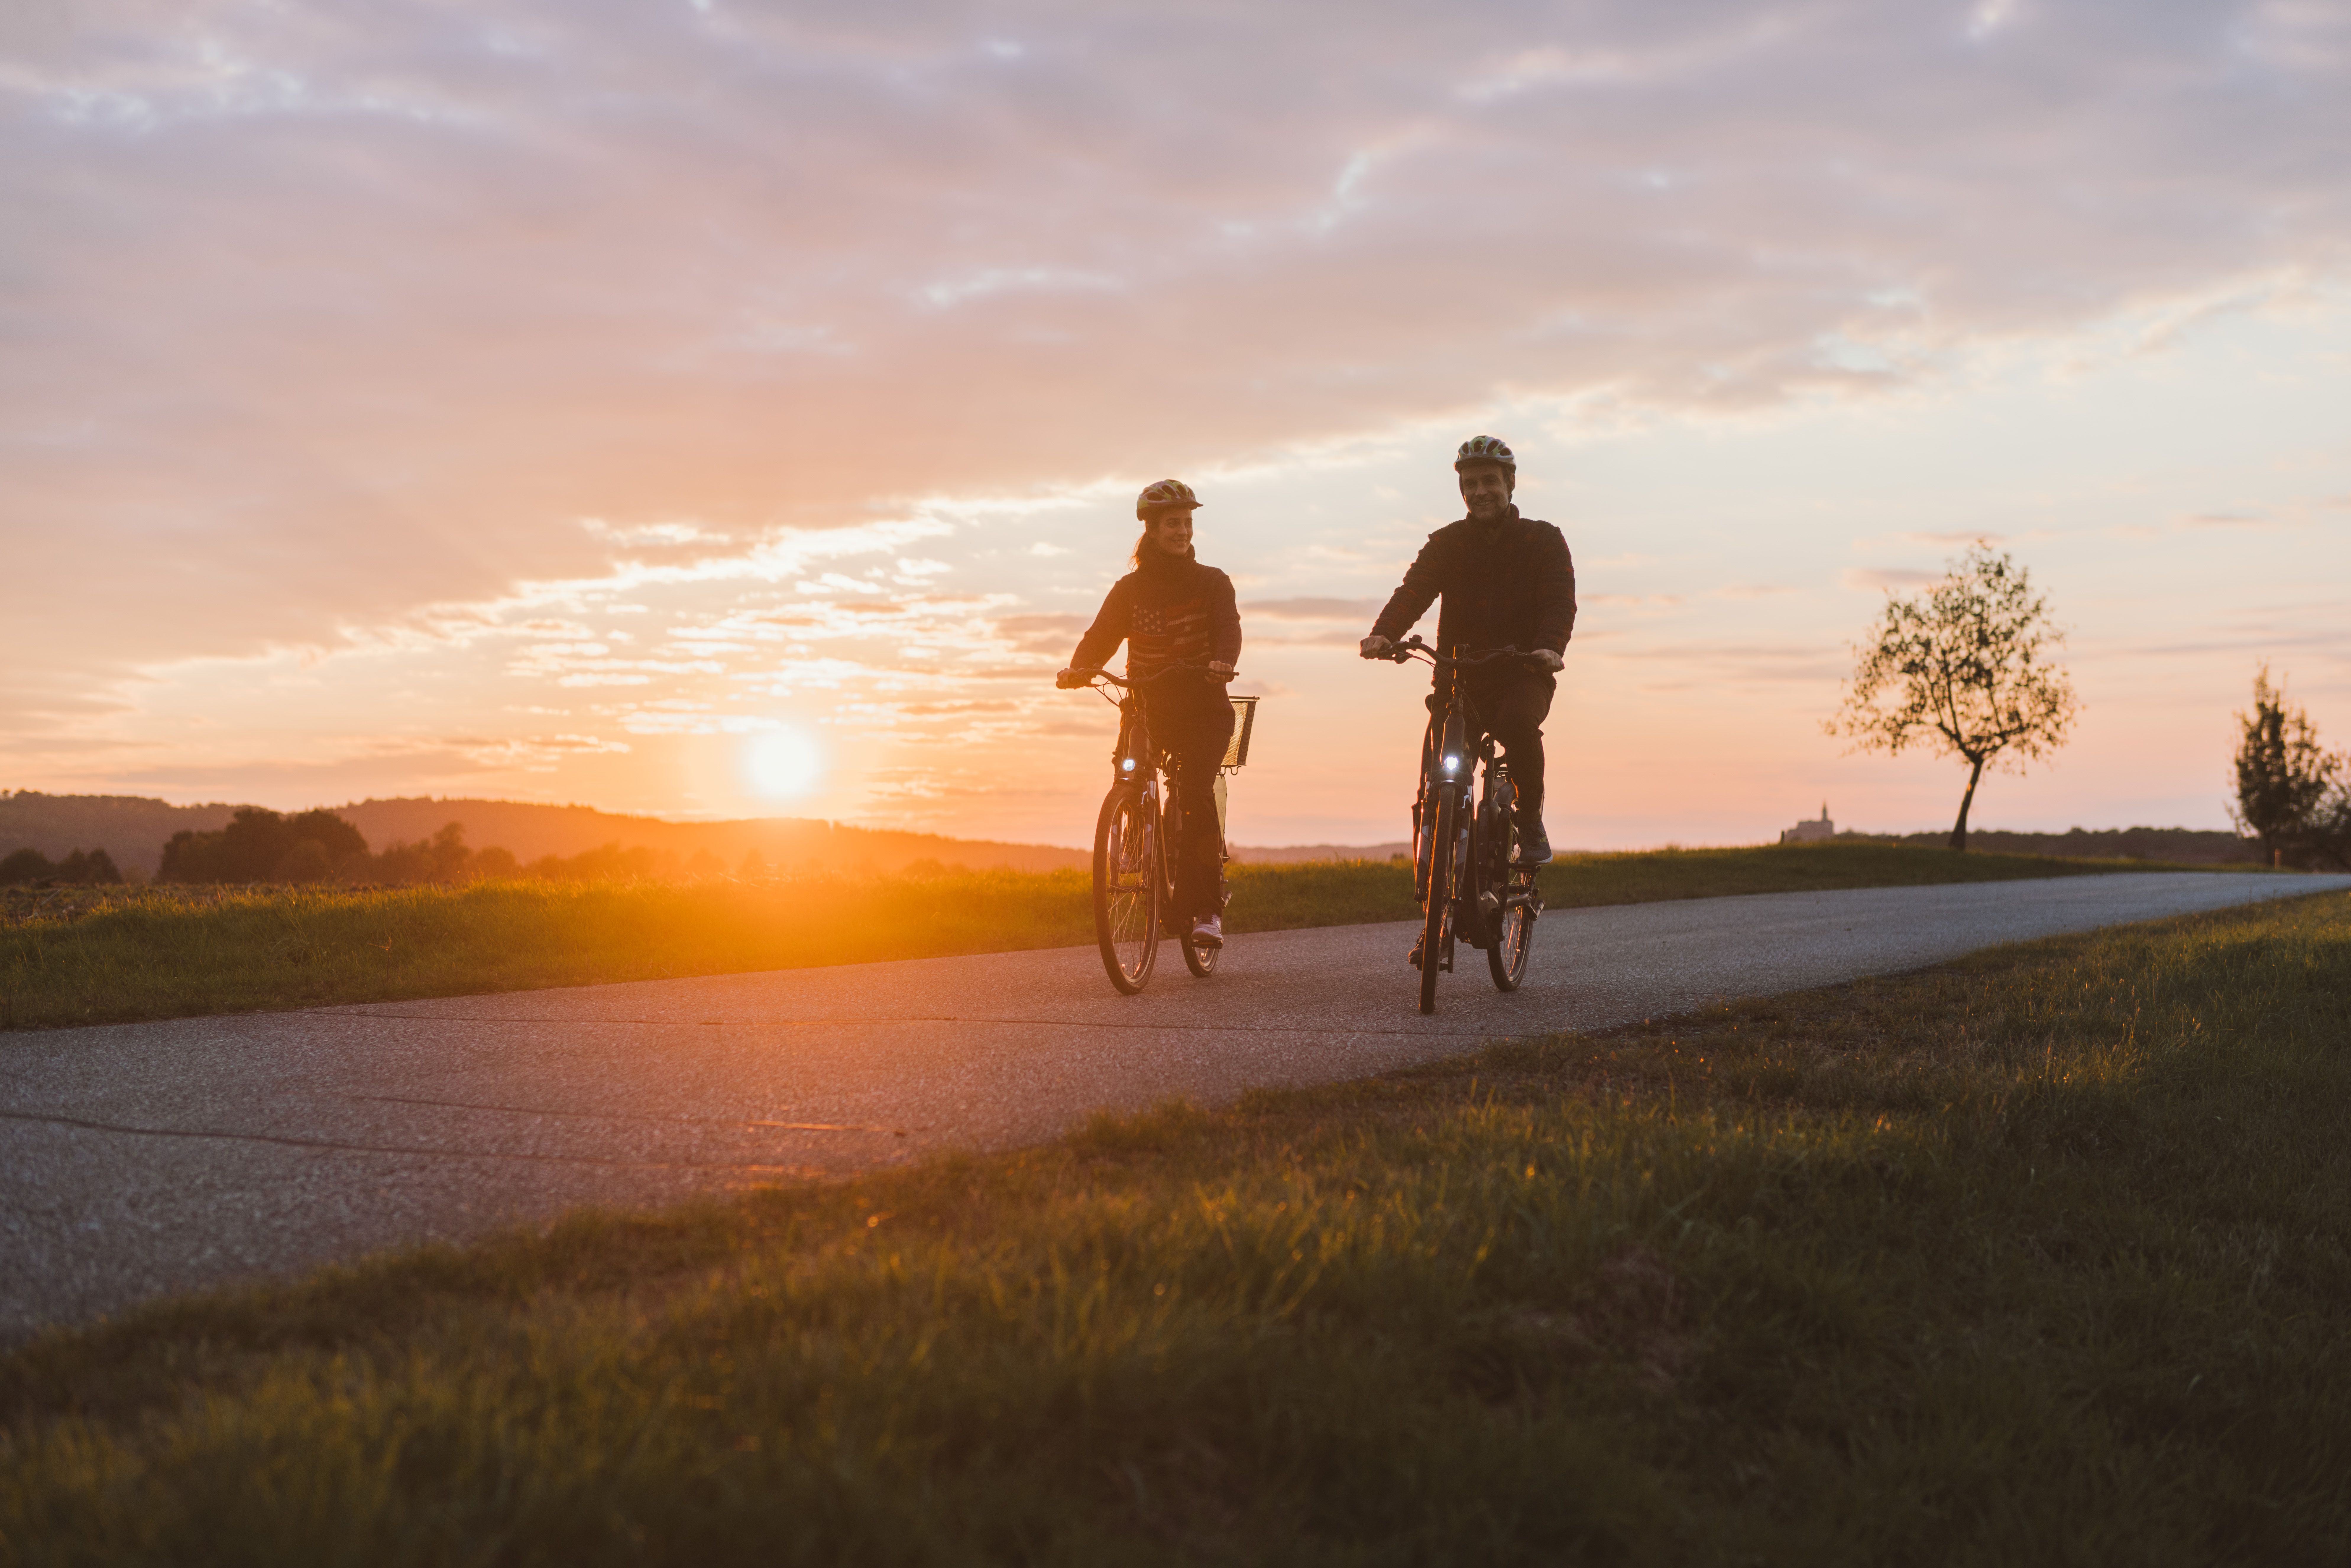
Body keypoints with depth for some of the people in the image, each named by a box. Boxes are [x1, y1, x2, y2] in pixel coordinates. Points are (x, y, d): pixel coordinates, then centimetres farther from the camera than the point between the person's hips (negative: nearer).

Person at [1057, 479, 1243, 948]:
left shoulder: (1211, 582, 2)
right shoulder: (1131, 588, 7)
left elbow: (1228, 627, -15)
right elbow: (1102, 633, -4)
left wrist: (1222, 661, -38)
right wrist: (1079, 668, -26)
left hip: (1203, 709, -3)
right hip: (1151, 709, 3)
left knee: (1196, 793, -22)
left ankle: (1206, 909, -18)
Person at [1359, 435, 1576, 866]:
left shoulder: (1543, 541, 4)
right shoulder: (1446, 544, 7)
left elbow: (1560, 602, -11)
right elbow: (1412, 592, -10)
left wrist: (1550, 648, -34)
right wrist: (1383, 634, -32)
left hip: (1522, 673, -2)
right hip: (1459, 674, 2)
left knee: (1518, 723, -35)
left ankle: (1531, 822, -13)